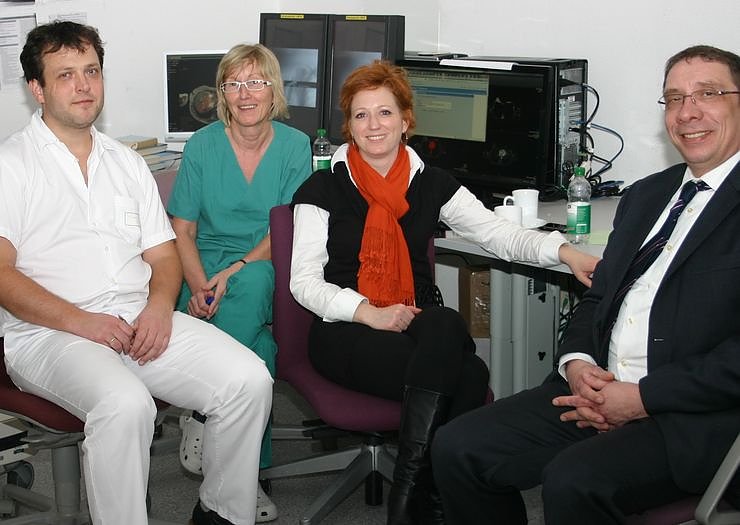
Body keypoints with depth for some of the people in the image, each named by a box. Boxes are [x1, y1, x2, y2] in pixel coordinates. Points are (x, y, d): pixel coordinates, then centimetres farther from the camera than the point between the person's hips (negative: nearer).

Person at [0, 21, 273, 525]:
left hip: (140, 319, 6)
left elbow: (163, 253, 19)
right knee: (125, 404, -37)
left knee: (250, 380, -15)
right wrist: (81, 322, -18)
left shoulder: (127, 162, 21)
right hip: (48, 334, -5)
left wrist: (159, 305, -4)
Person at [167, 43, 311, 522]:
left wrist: (234, 272, -20)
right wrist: (199, 287, -17)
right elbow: (183, 231, 3)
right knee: (258, 343, -32)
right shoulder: (202, 146, 3)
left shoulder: (295, 146, 2)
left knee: (253, 284, -38)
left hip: (268, 269, 1)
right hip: (208, 270, 0)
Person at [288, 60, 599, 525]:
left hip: (419, 326, 3)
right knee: (467, 376, -30)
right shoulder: (324, 189, 4)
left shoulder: (432, 185, 12)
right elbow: (305, 280, -2)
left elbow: (498, 233, 1)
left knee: (445, 326, -35)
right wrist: (368, 312, -18)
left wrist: (562, 250, -18)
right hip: (347, 334, -3)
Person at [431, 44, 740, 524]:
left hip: (697, 419, -7)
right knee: (458, 448, -6)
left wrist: (642, 398, -16)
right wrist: (577, 363, -1)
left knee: (574, 481, -32)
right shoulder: (645, 196, 20)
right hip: (598, 392, 8)